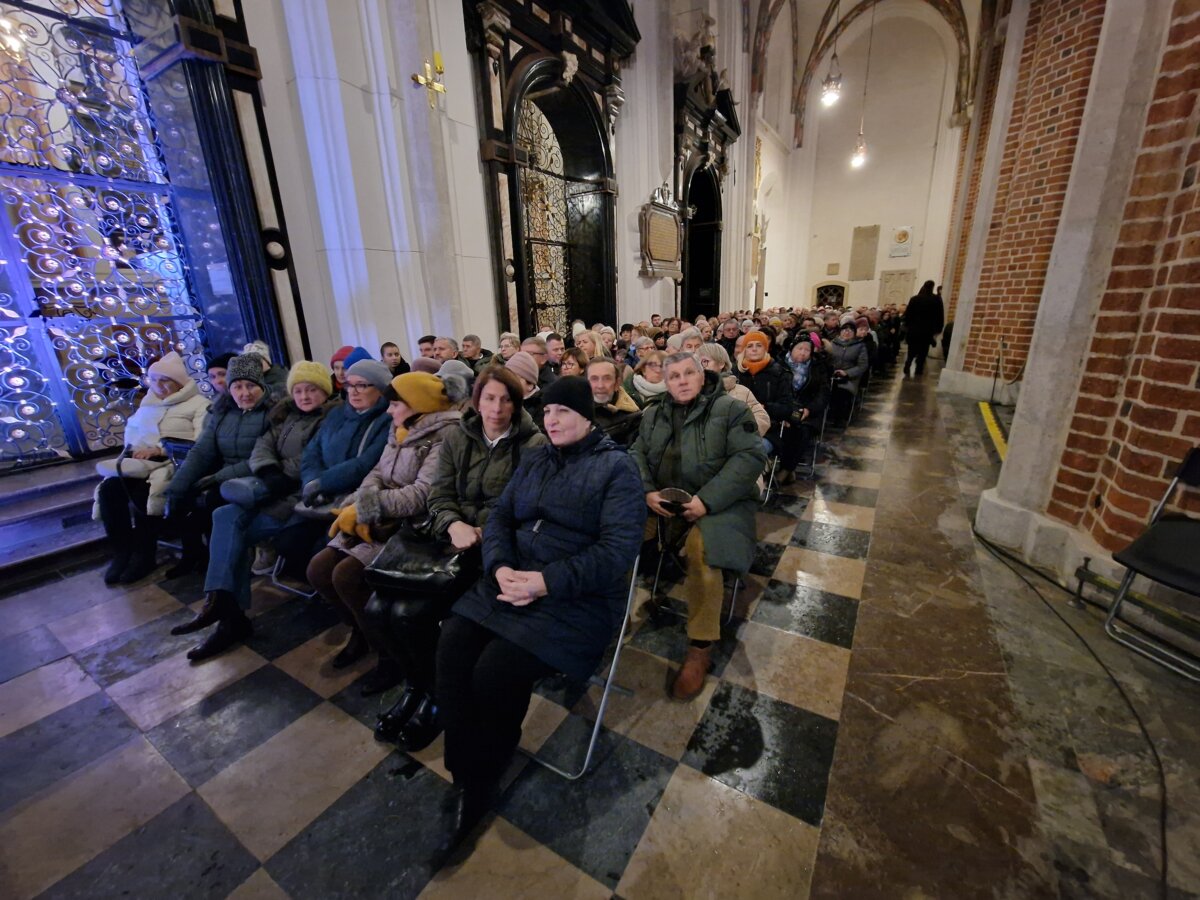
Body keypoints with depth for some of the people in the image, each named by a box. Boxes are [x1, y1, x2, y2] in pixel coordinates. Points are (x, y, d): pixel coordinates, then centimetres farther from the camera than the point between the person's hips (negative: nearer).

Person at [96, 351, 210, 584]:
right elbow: (131, 428, 22)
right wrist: (135, 449, 0)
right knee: (109, 487, -20)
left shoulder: (198, 403, 0)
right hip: (142, 460, 7)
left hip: (176, 463, -6)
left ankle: (144, 554, -12)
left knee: (143, 490, -31)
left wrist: (161, 450, -21)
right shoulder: (148, 401, 25)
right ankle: (122, 552, -8)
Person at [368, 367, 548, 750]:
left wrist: (482, 533, -21)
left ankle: (437, 693, 10)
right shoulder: (456, 438, 9)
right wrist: (454, 525, -15)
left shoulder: (533, 445, -6)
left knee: (411, 612, -20)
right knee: (378, 608, -10)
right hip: (453, 541, 6)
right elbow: (439, 497, 6)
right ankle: (416, 683, 18)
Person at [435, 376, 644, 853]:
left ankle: (484, 780, 9)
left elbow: (617, 549, -15)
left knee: (496, 671, -21)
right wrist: (500, 567, -12)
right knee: (451, 645, -16)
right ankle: (465, 777, 3)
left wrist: (547, 581, -23)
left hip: (577, 597, -6)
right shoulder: (534, 460, 15)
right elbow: (499, 517, 9)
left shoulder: (617, 466, -5)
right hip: (512, 579, 6)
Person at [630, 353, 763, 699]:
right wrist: (647, 491, -11)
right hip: (661, 501, 5)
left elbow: (750, 458, -10)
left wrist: (706, 500, -20)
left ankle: (700, 651, -18)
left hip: (716, 504, -4)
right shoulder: (653, 414, 16)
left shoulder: (731, 408, 0)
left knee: (701, 550, -33)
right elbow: (637, 455, 10)